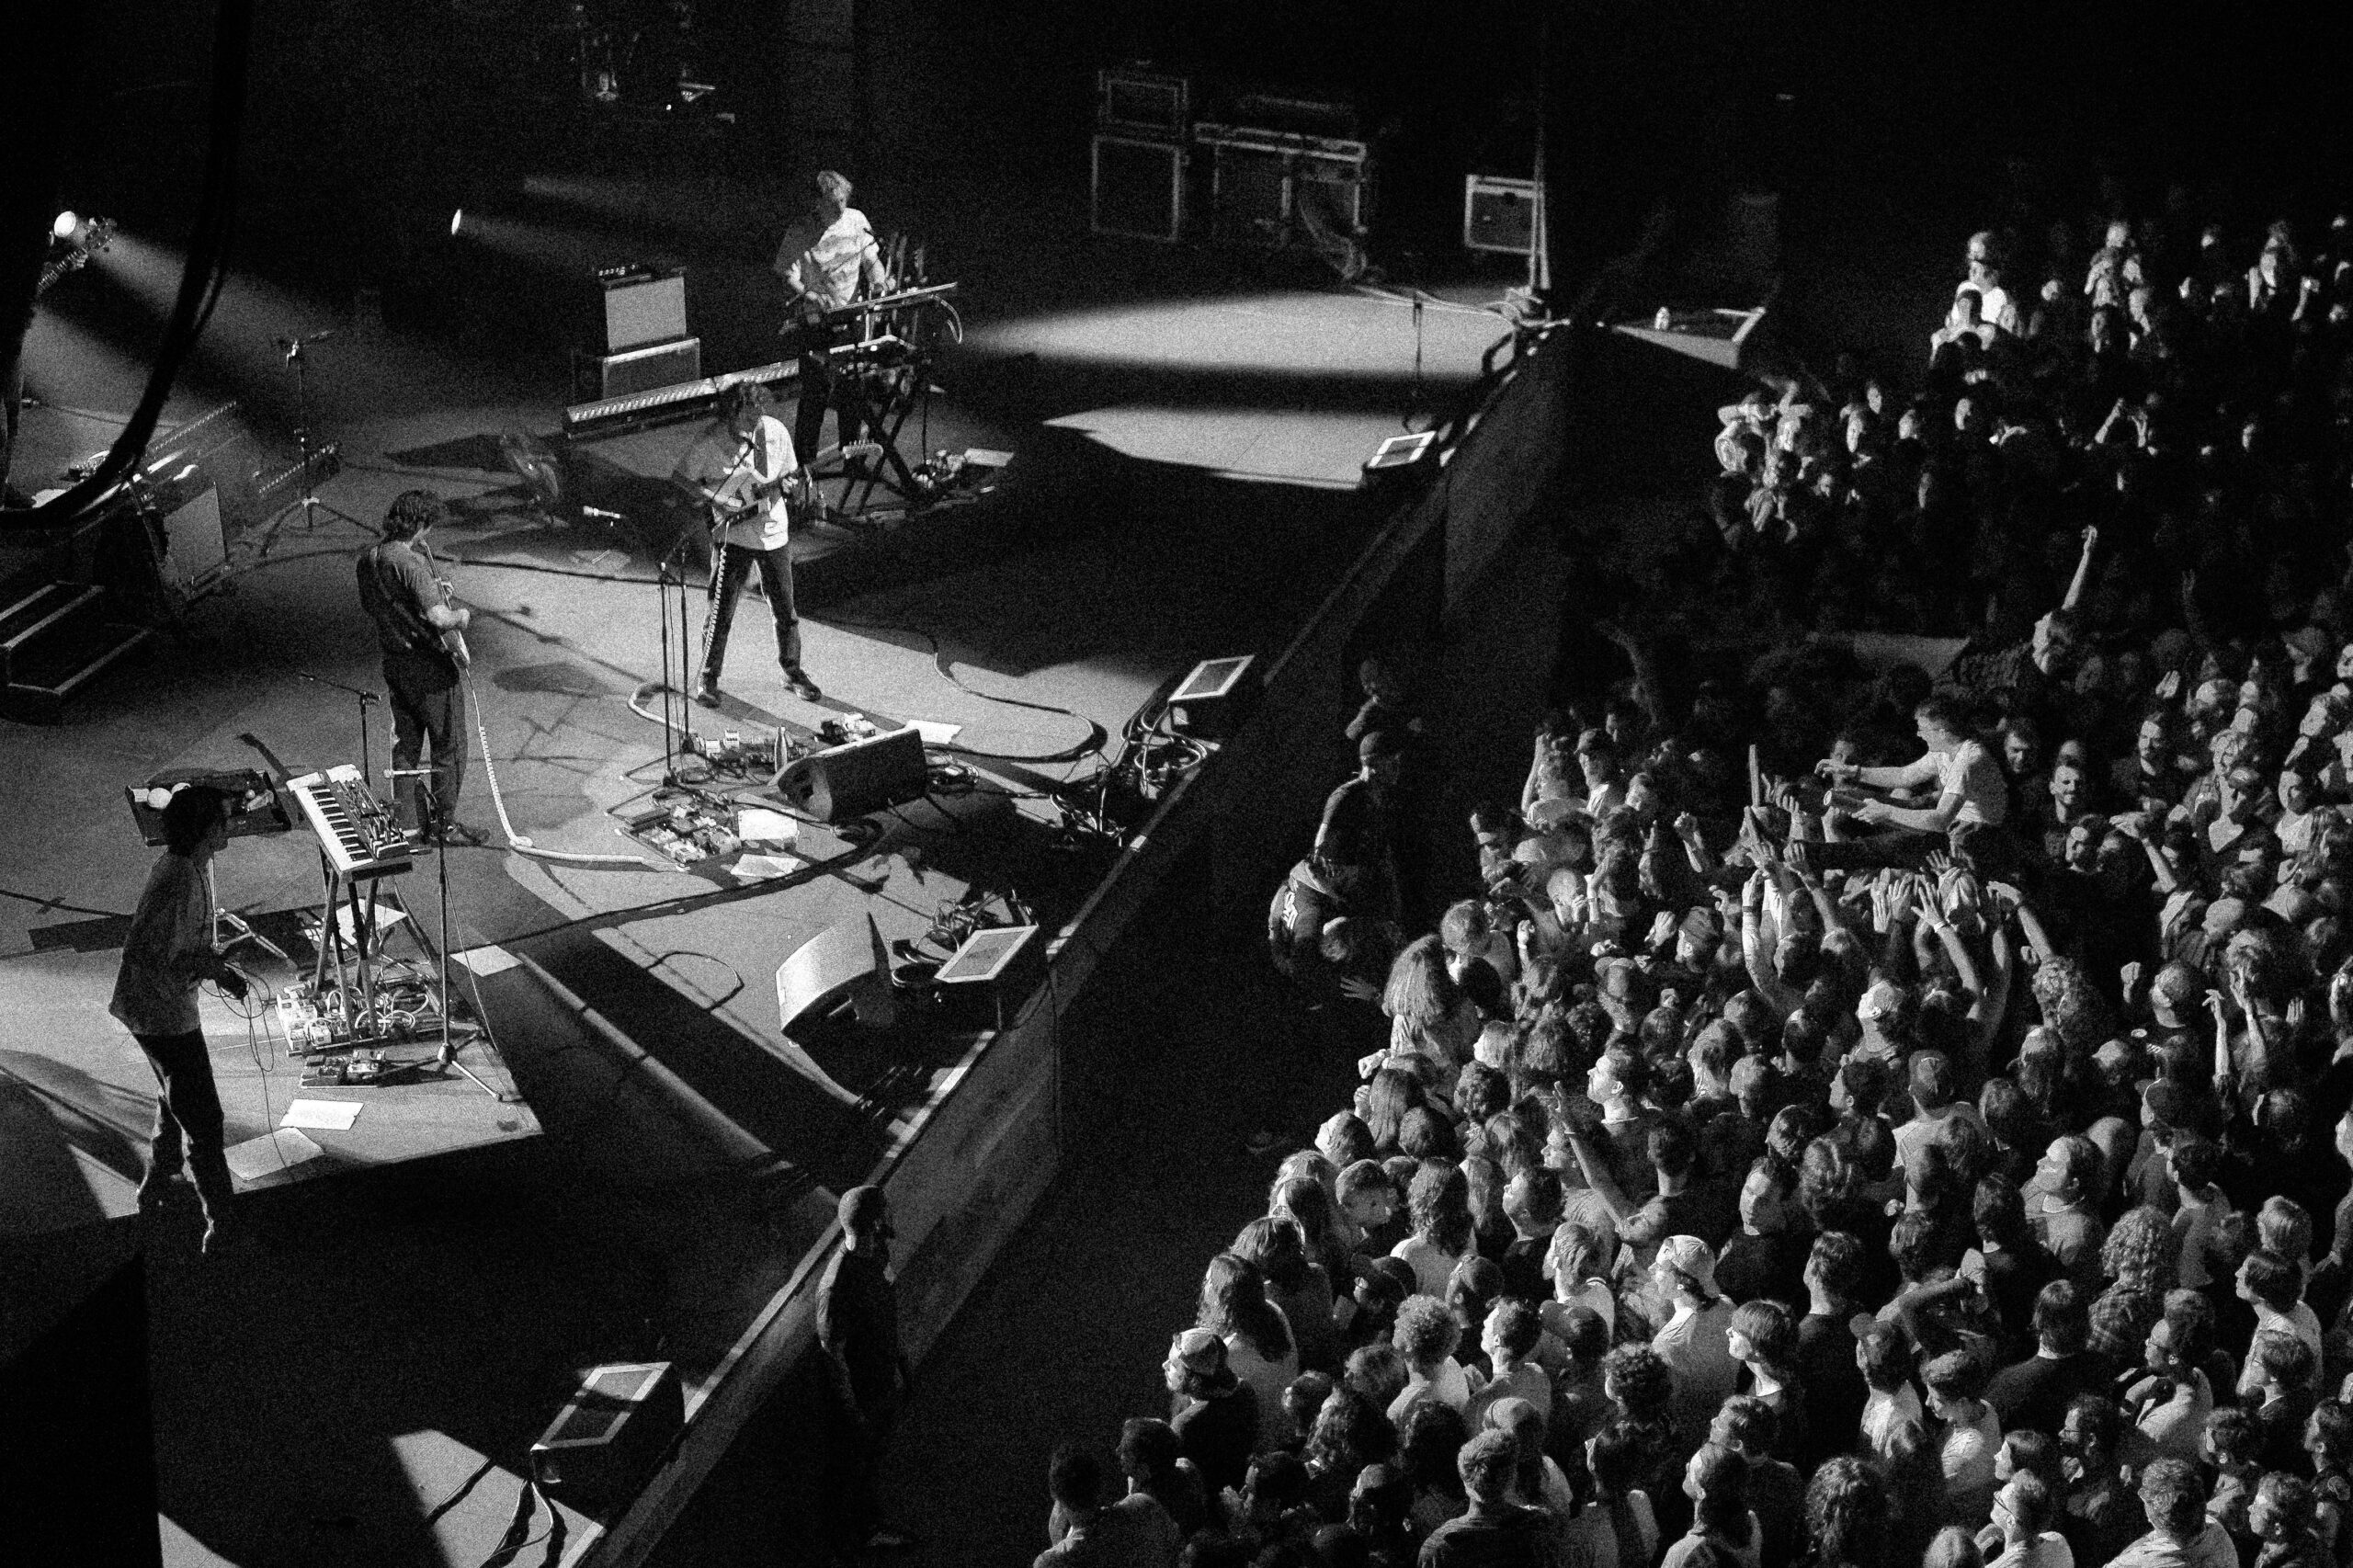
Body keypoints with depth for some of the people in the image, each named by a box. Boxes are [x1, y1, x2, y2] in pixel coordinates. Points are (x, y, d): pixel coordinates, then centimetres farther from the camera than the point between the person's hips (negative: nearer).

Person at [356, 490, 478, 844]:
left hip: (394, 662, 8)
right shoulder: (411, 563, -25)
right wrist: (462, 616, -13)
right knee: (449, 746, 6)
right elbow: (438, 618, -35)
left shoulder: (369, 558, 2)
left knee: (405, 744, 17)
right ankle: (444, 824, 14)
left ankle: (406, 824, 21)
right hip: (430, 666, -8)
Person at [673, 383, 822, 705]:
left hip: (773, 533, 3)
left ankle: (793, 670, 29)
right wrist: (712, 496, -18)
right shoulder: (709, 444, -17)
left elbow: (791, 474, 8)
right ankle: (708, 677, 17)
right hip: (732, 536, -3)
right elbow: (679, 477, -7)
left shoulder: (775, 431, -7)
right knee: (721, 611, 1)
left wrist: (786, 484, -14)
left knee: (785, 610, 12)